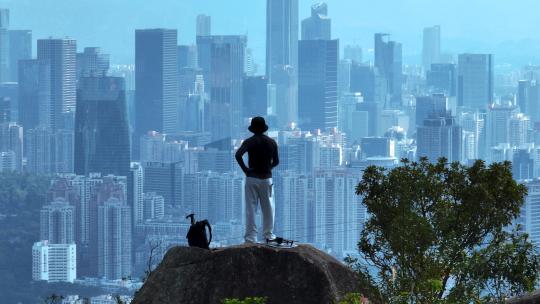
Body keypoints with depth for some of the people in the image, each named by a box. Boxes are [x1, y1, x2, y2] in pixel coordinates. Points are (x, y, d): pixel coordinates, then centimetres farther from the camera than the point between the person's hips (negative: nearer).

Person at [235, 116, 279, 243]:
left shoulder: (249, 142, -5)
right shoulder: (272, 142, 3)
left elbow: (238, 155, -21)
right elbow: (276, 161, 8)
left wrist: (245, 169, -12)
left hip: (252, 178, -2)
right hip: (266, 178, 2)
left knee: (251, 209, 0)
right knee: (268, 208, 10)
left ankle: (251, 237, -3)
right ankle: (268, 235, 12)